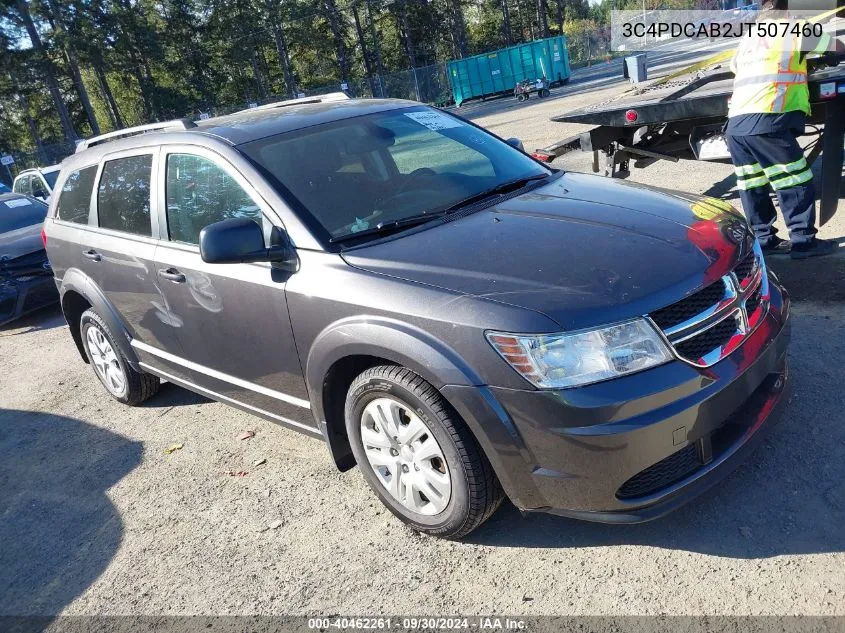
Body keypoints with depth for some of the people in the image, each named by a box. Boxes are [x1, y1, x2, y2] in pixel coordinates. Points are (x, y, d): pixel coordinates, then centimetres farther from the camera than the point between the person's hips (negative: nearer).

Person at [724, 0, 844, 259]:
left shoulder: (748, 39, 26)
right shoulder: (794, 29, 10)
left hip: (735, 125, 7)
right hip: (765, 123, -7)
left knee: (753, 187, 12)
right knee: (795, 184, 0)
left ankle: (763, 239, 15)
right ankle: (803, 240, 2)